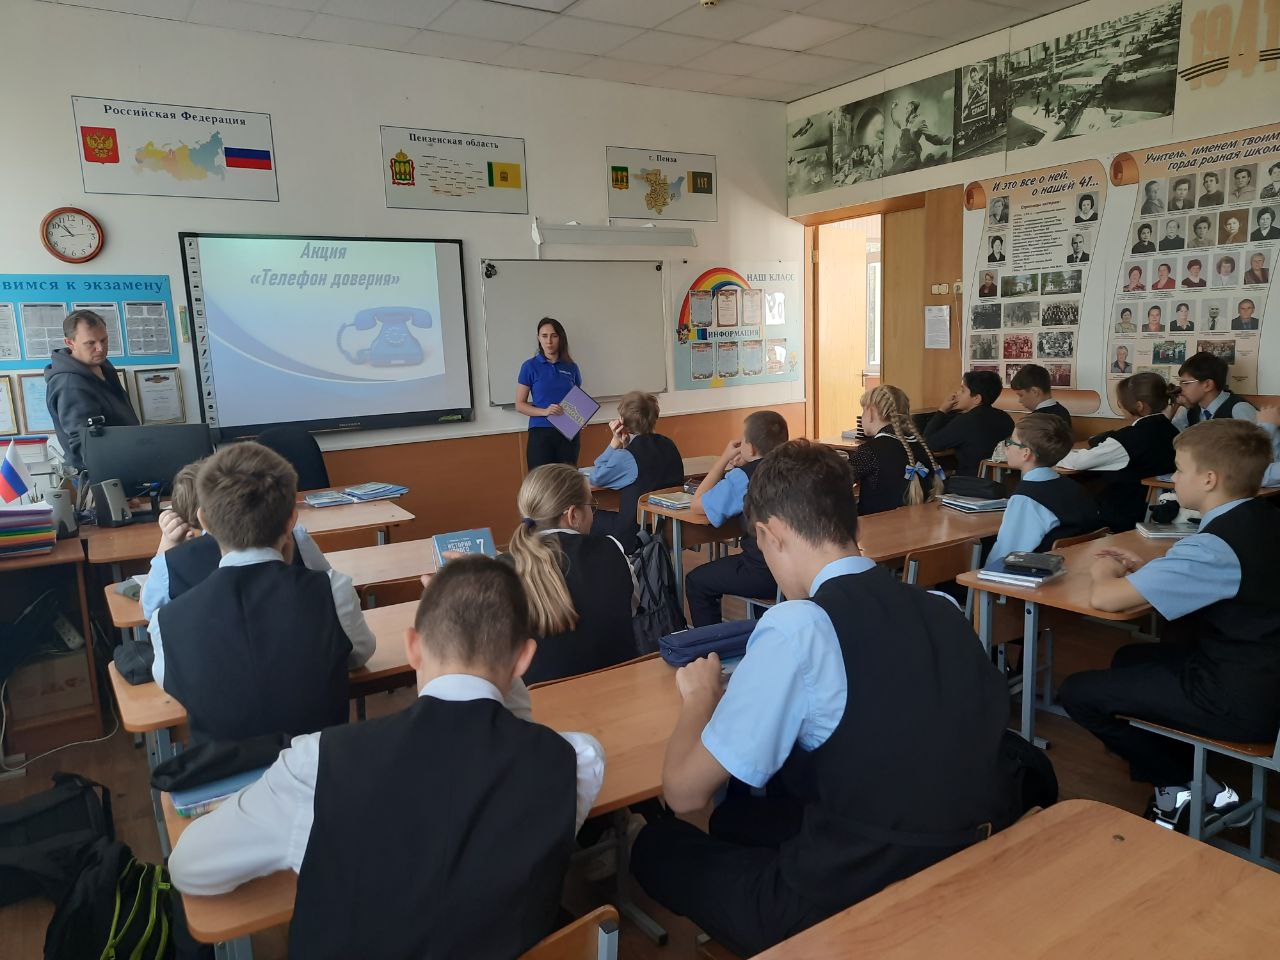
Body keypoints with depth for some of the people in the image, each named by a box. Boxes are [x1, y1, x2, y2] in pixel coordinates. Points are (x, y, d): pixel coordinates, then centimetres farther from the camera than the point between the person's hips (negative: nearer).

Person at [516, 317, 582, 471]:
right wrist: (545, 411, -16)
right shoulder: (530, 366, 0)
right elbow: (519, 405, 0)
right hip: (540, 432, -3)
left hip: (569, 433, 3)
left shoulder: (571, 367, 9)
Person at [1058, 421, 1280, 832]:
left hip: (1240, 703, -9)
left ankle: (1189, 788, 10)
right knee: (1131, 658, 27)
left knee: (1077, 692, -3)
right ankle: (1187, 779, 19)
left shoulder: (1214, 545, -26)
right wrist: (1147, 568, 7)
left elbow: (1105, 598, -23)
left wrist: (1106, 574, -1)